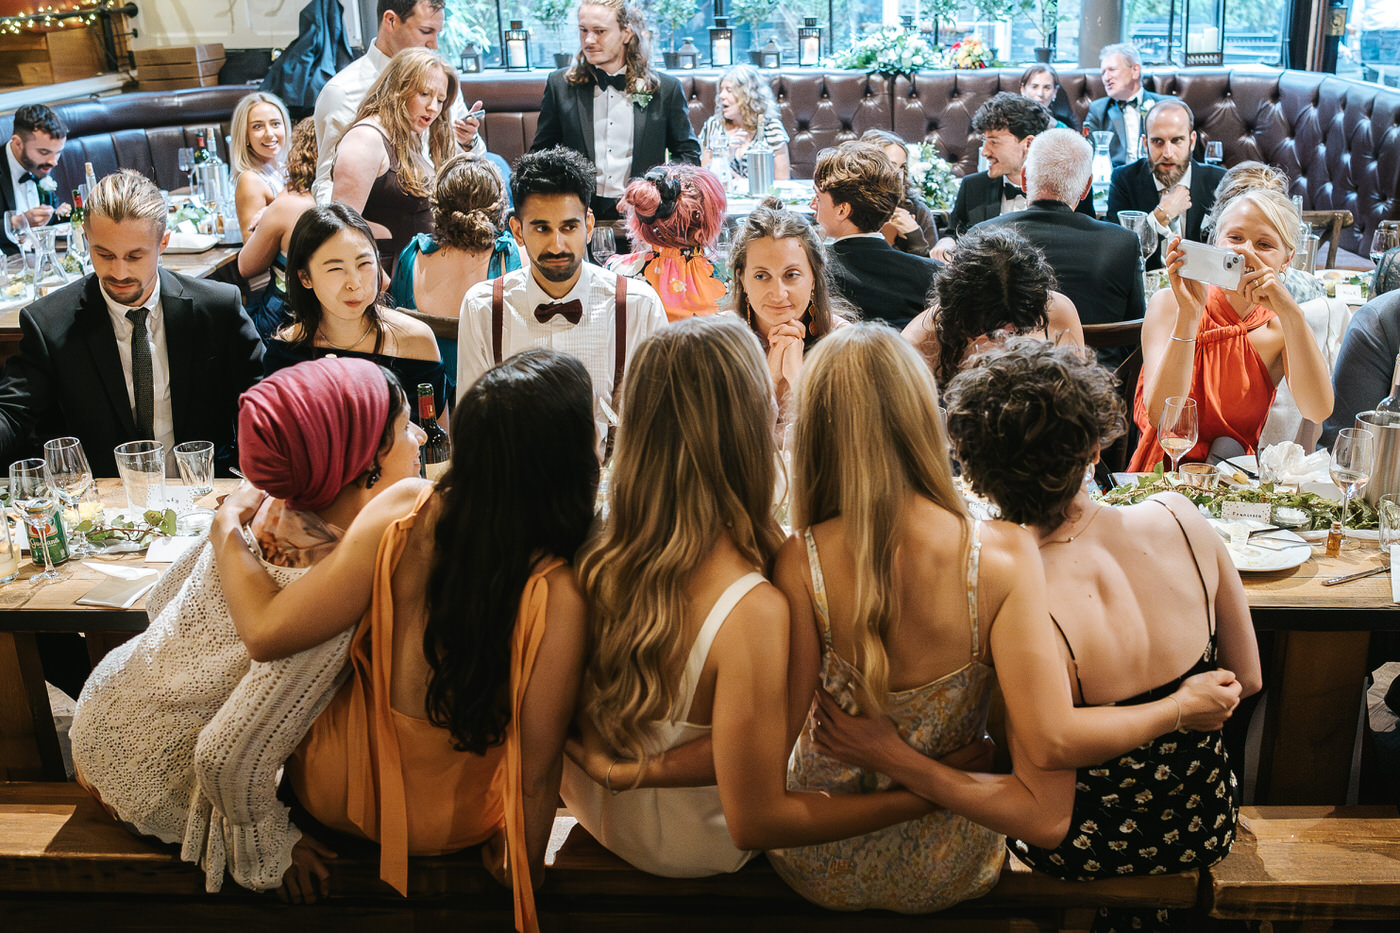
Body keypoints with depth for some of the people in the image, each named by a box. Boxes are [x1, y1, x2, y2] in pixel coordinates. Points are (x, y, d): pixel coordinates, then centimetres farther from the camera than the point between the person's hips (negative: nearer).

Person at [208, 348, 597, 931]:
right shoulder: (558, 596, -31)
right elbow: (538, 771, -21)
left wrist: (228, 525, -7)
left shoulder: (405, 509, -27)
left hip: (334, 791, 1)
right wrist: (524, 866, -1)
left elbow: (268, 632, -25)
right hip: (450, 824, -1)